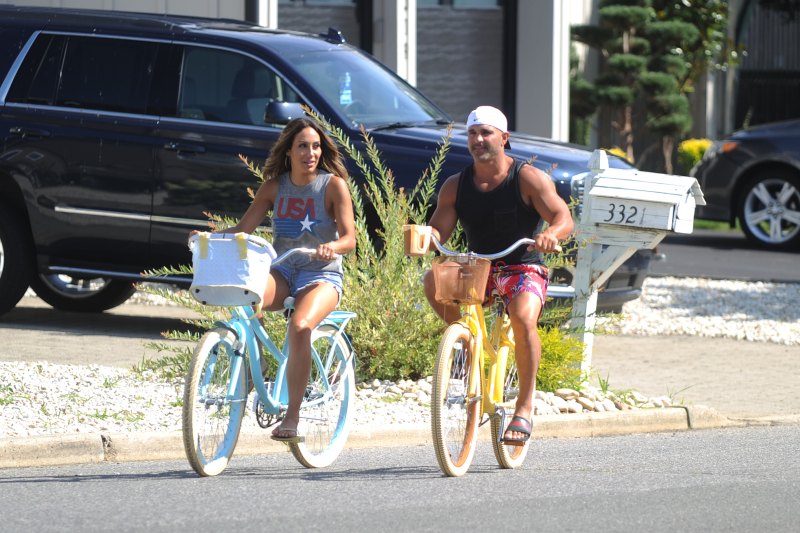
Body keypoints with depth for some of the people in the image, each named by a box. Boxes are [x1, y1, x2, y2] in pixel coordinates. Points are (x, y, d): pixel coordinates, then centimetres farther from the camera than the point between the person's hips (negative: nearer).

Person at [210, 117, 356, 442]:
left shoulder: (333, 185, -4)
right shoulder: (274, 187, 7)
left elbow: (349, 237, -11)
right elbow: (243, 229, 5)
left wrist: (331, 247, -34)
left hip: (321, 274, -3)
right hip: (282, 271, 3)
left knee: (300, 326, -34)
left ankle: (292, 415, -27)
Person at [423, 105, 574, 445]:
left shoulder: (528, 178, -5)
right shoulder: (456, 185, 5)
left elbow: (564, 218, -13)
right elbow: (439, 229, -3)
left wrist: (551, 233, -37)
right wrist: (425, 236, -28)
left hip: (524, 270, -4)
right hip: (478, 270, 4)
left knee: (523, 316, -35)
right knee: (433, 281, -27)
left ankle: (525, 406, -26)